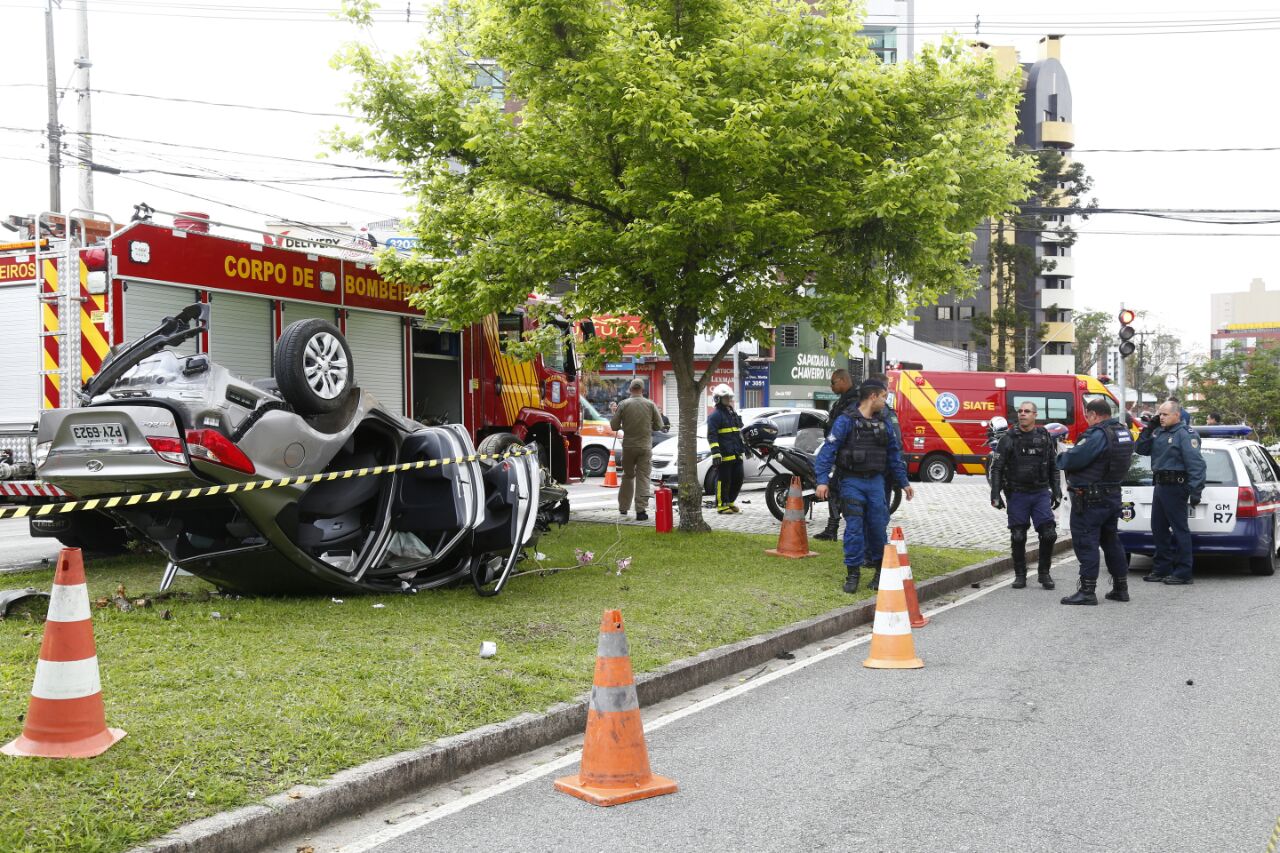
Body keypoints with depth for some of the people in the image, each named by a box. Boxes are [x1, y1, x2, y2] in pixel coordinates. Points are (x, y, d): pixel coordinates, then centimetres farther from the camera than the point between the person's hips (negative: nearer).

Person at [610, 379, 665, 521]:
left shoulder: (623, 405, -4)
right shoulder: (650, 405, -3)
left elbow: (614, 425, -3)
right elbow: (659, 425, 0)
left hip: (628, 446, 1)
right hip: (645, 447, -1)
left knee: (627, 476, 17)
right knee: (643, 478, 0)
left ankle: (623, 507, 24)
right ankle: (641, 510, -7)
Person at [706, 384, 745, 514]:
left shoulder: (733, 414, 21)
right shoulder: (715, 415, -7)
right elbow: (712, 436, -14)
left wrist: (744, 447, 29)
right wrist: (715, 453, -22)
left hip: (736, 454, 8)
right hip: (724, 455, -8)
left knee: (738, 479, 9)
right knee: (723, 481, -5)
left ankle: (730, 502, 23)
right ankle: (721, 505, 3)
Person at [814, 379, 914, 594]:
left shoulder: (883, 424, 11)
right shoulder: (846, 421, -8)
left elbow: (894, 454, 19)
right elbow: (828, 450, -12)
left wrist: (904, 482, 20)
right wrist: (822, 480, -19)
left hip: (875, 481, 4)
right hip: (852, 481, -4)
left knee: (878, 526, 4)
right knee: (854, 527, -5)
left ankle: (881, 568, 21)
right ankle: (853, 573, 5)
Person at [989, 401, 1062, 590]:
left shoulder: (1045, 438, 7)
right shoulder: (1008, 439, 0)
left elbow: (1053, 468, 14)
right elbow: (996, 468, -1)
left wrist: (1057, 492, 8)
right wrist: (995, 494, -8)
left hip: (1041, 494, 1)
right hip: (1017, 495, -1)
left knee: (1049, 534, -6)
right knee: (1018, 537, 3)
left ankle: (1044, 573, 10)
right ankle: (1020, 575, 16)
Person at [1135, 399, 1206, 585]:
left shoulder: (1185, 434, -12)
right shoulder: (1159, 432, 14)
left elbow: (1196, 464, -18)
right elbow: (1141, 449, 19)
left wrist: (1195, 490, -24)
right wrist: (1149, 429, 6)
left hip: (1175, 487, -9)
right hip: (1160, 486, 9)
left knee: (1179, 529, -4)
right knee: (1158, 528, 14)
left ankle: (1183, 573, 0)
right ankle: (1162, 568, 23)